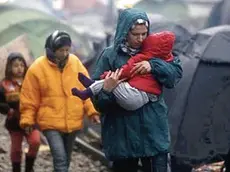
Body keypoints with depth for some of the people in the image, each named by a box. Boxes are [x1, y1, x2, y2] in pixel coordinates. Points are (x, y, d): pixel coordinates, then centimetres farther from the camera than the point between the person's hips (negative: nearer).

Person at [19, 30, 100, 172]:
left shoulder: (76, 62, 0)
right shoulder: (38, 68, -9)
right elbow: (29, 98, -2)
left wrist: (92, 110, -7)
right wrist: (27, 119, -3)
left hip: (73, 121, 4)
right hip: (51, 122, -4)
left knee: (66, 159, 18)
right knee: (60, 159, -17)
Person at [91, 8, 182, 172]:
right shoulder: (110, 55, -2)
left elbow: (177, 71, -1)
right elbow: (96, 93, -4)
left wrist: (153, 66, -15)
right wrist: (106, 91, -26)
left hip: (154, 128, 2)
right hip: (122, 131, -2)